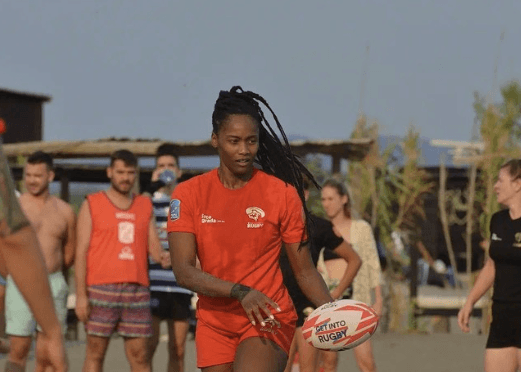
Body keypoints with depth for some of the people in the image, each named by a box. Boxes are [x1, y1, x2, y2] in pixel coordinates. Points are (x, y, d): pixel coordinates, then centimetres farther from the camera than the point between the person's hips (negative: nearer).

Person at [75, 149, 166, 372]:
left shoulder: (145, 206, 16)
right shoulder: (92, 205, 5)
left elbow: (154, 246, 13)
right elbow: (81, 251, 0)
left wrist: (163, 258, -12)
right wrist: (80, 294, -8)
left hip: (137, 289, 3)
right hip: (101, 289, -3)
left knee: (139, 354, 1)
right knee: (96, 352, 0)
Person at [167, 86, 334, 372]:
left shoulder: (282, 194, -3)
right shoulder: (188, 195, -1)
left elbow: (305, 271, 2)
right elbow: (183, 271, -11)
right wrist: (240, 292, -26)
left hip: (268, 322, -3)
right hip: (214, 324, 3)